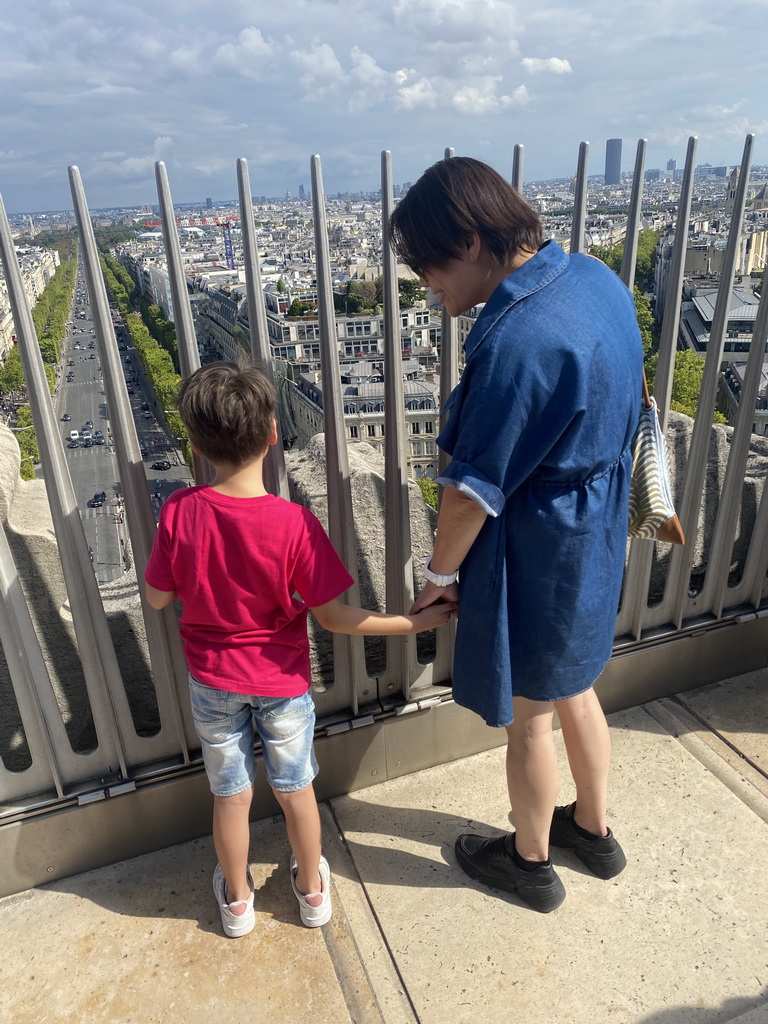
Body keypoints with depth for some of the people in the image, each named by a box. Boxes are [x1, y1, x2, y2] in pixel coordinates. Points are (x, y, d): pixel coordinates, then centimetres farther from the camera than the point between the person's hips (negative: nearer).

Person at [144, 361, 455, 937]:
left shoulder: (179, 513, -20)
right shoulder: (293, 523, -27)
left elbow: (158, 598, -8)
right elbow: (333, 616, -22)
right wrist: (416, 622, -13)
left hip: (213, 679, 2)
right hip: (282, 680, -1)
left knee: (231, 795, 22)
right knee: (296, 789, 21)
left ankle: (237, 899, 45)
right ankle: (312, 889, 44)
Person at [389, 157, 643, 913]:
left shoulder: (516, 341, -30)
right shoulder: (594, 278, -1)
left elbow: (474, 488, -23)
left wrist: (440, 573, -7)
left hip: (536, 555, -9)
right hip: (595, 537, 9)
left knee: (528, 716, 15)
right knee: (574, 689, 27)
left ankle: (529, 863, 42)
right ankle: (593, 830, 50)